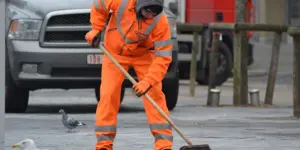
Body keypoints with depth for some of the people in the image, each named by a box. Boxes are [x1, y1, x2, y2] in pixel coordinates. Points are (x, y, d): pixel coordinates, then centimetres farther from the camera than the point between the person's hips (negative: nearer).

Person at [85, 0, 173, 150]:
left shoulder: (160, 21, -31)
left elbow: (163, 56, -29)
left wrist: (148, 81, -37)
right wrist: (96, 29, -9)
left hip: (144, 54, 0)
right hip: (115, 52, 1)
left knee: (154, 95, -11)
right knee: (108, 94, -8)